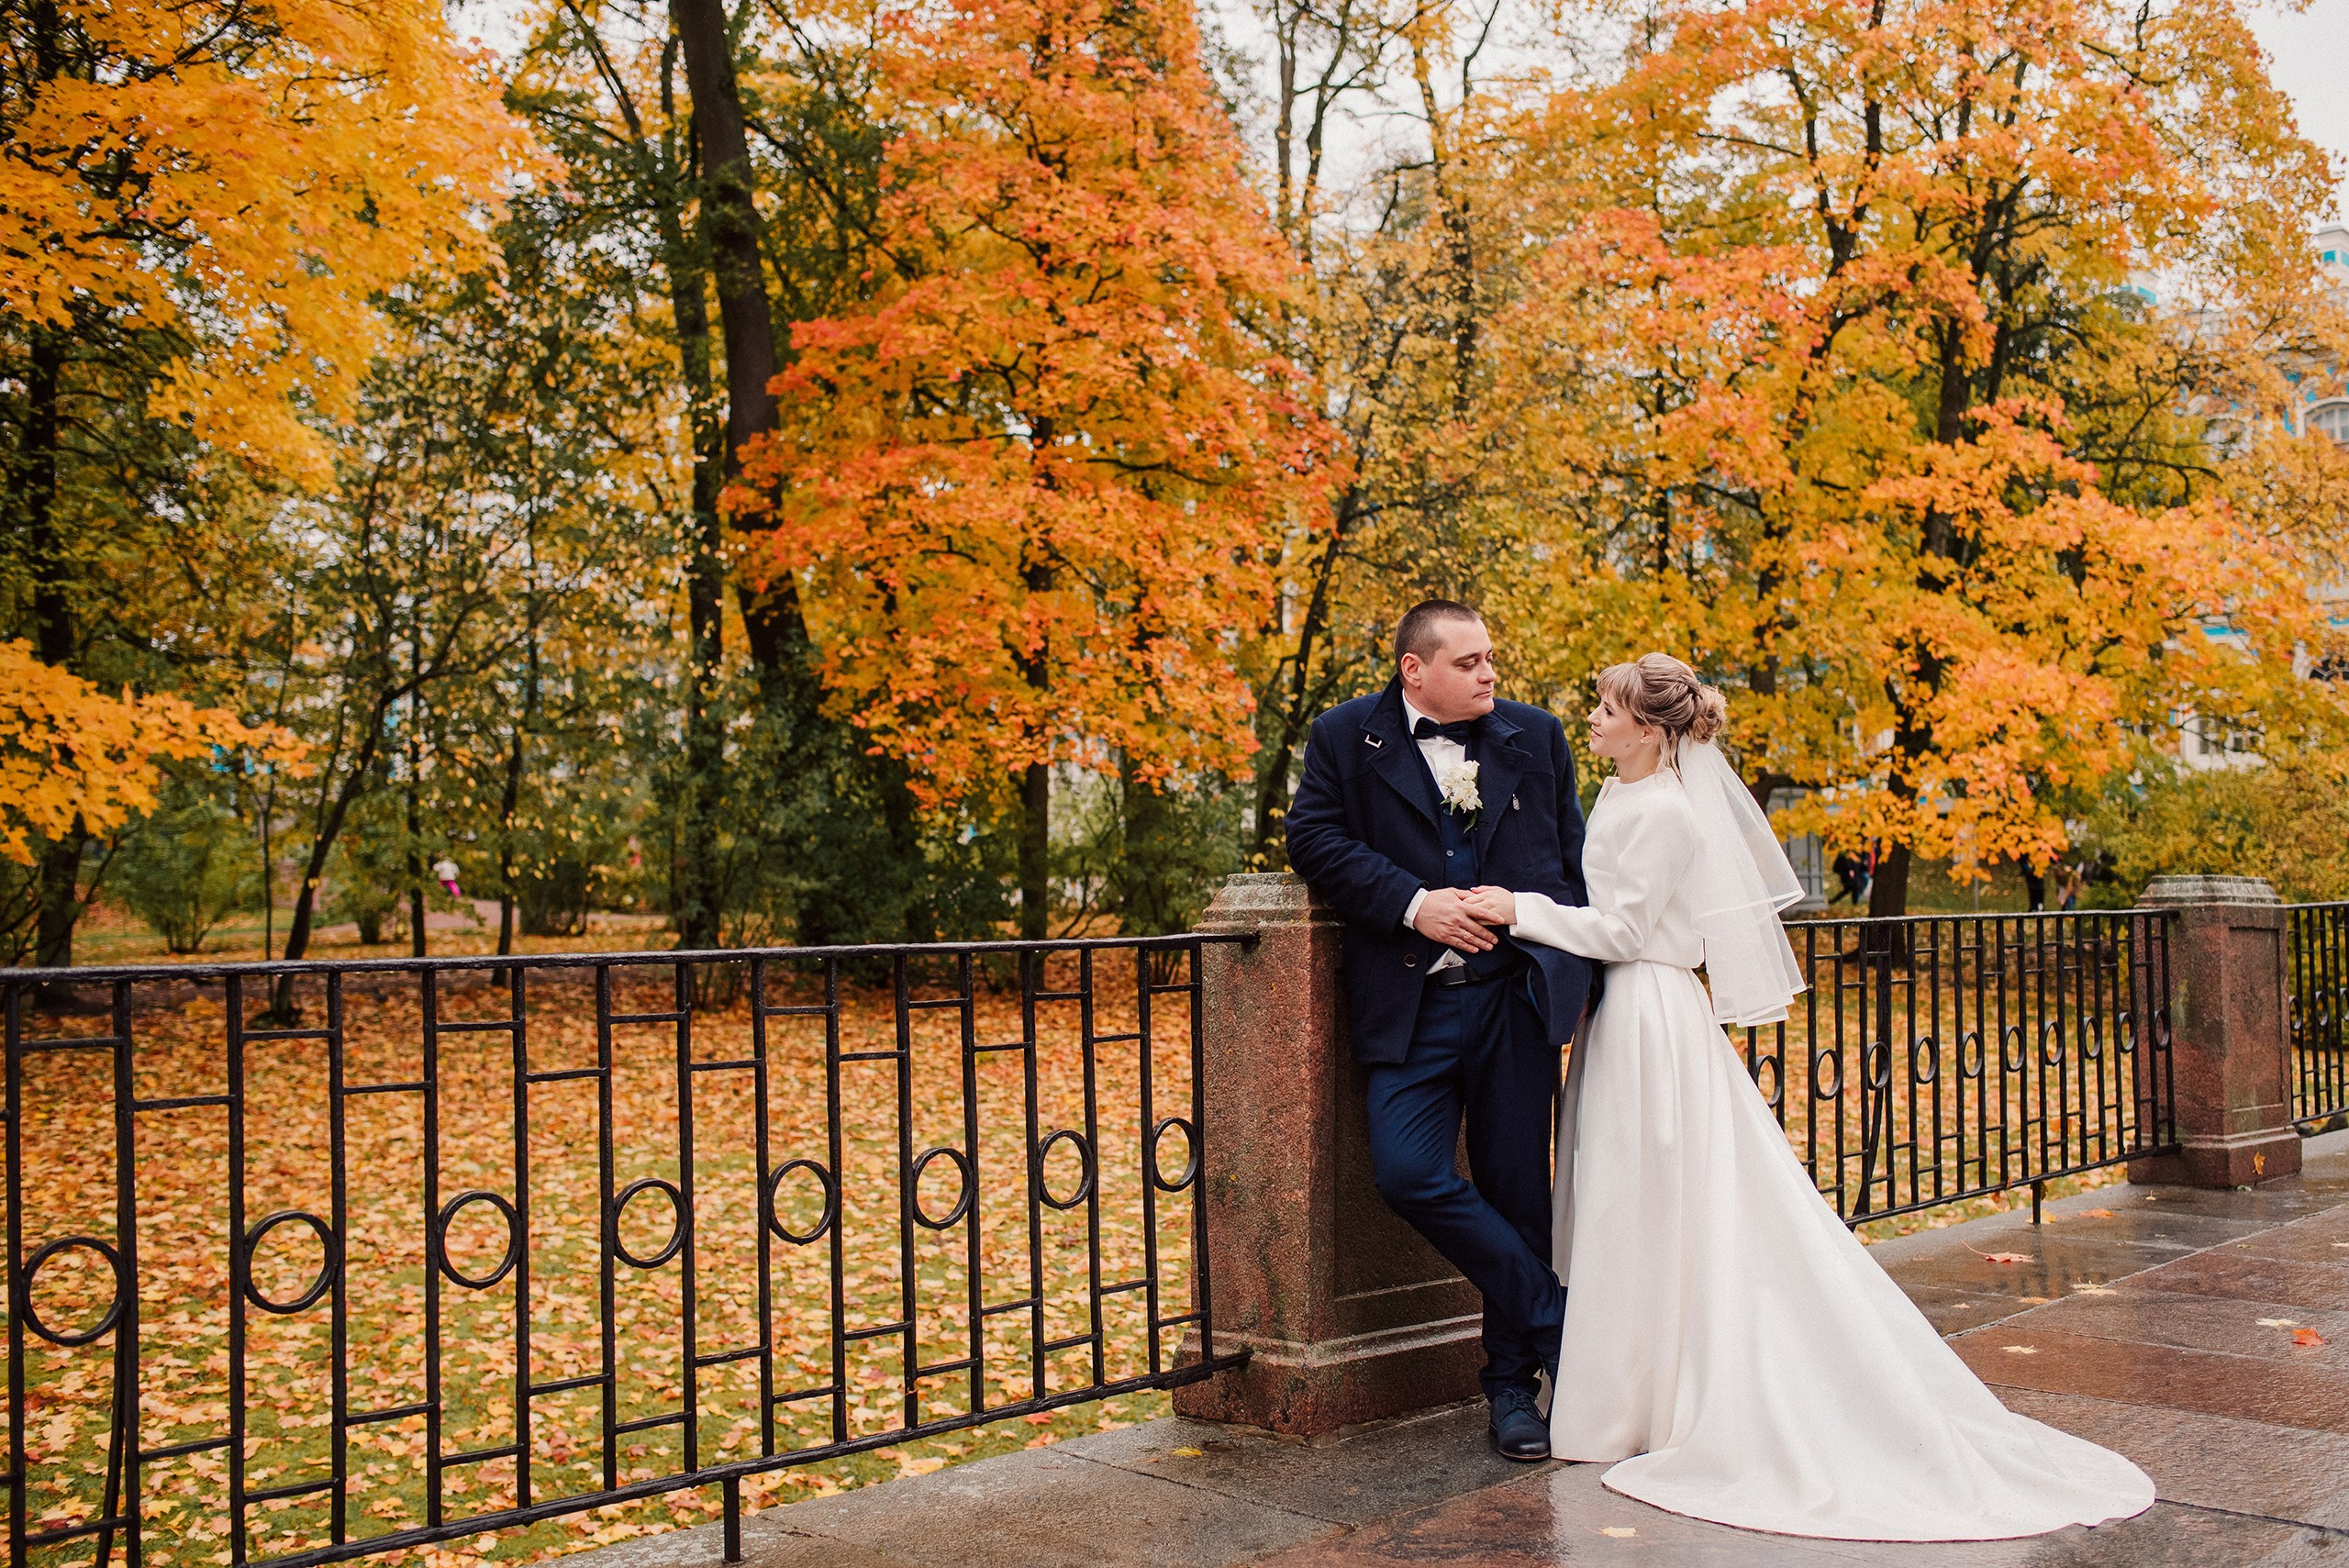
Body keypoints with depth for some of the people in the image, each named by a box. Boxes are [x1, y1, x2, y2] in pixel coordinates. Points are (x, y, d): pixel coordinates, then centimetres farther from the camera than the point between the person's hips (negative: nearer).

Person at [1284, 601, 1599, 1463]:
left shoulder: (1537, 736, 11)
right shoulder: (1345, 737, 4)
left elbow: (1574, 858, 13)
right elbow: (1314, 838, -5)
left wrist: (1584, 972, 2)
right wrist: (1412, 904, -15)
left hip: (1518, 994, 1)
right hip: (1412, 1004, -1)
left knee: (1516, 1187, 4)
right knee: (1407, 1172, -15)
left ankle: (1513, 1381, 19)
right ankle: (1555, 1321, 2)